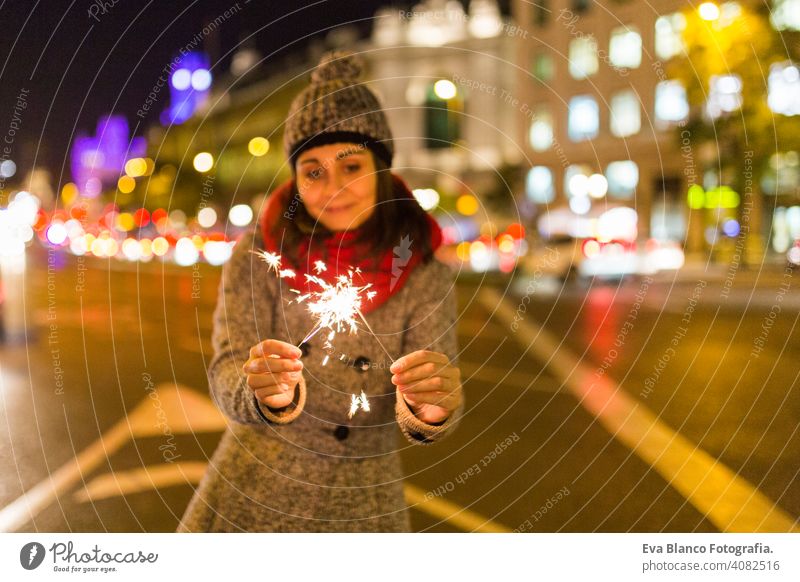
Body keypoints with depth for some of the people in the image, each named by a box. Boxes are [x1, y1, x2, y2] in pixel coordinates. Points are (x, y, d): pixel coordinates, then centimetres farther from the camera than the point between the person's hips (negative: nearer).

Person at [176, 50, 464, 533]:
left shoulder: (425, 277, -11)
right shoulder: (259, 253, -10)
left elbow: (422, 421, -16)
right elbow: (228, 373, -17)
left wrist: (434, 409, -40)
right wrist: (264, 391, -39)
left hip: (362, 508, 0)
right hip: (251, 495, 0)